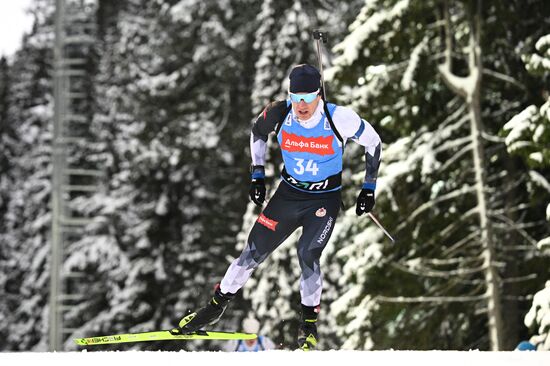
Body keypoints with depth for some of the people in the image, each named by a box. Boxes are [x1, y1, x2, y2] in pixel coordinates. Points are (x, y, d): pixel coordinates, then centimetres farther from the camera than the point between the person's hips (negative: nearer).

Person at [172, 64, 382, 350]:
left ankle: (309, 322, 2)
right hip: (288, 194, 3)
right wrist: (257, 175, 6)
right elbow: (257, 131, 7)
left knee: (307, 255, -20)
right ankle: (216, 306, 21)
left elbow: (373, 142, -7)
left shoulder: (340, 118, -24)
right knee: (254, 251, 3)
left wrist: (369, 188, -4)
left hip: (325, 200, -3)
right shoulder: (280, 113, -17)